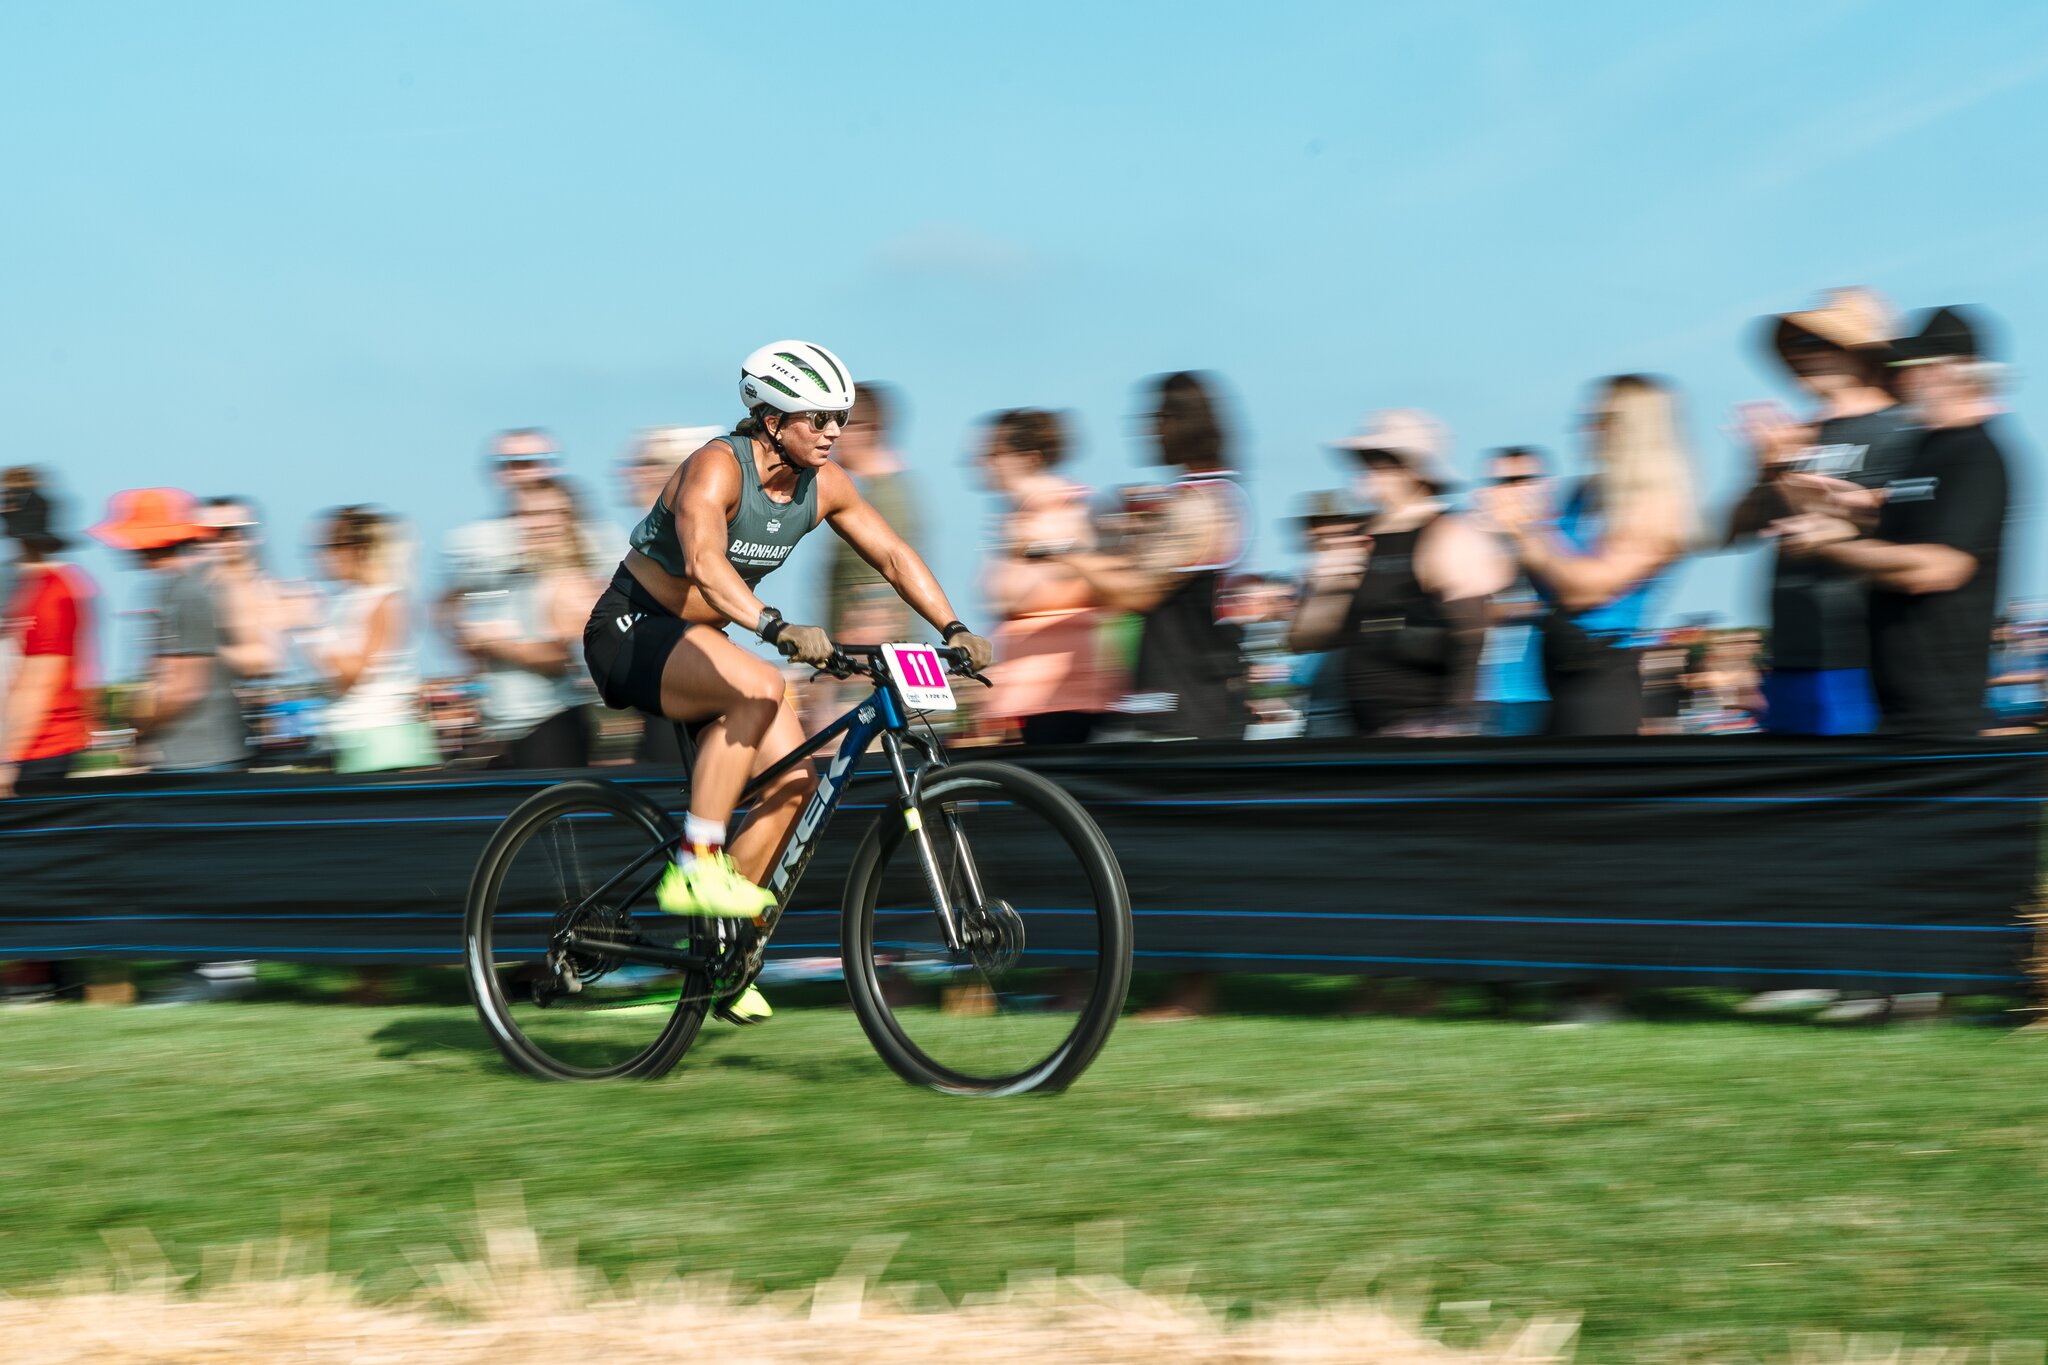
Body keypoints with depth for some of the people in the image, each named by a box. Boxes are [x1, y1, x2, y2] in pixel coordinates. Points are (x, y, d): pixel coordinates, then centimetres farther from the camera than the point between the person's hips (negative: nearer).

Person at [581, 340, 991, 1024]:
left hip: (698, 641, 8)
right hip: (631, 630, -8)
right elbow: (704, 562, -42)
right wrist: (777, 627, -56)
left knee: (794, 779, -9)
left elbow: (893, 554, 0)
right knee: (759, 687, -35)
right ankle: (695, 866, -29)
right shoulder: (717, 467, -25)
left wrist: (954, 629, -13)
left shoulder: (823, 485, -3)